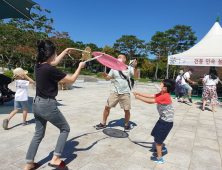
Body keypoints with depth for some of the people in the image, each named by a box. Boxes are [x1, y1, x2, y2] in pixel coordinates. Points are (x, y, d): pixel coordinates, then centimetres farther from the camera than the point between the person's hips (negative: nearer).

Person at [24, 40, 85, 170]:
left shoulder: (39, 65, 2)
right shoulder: (50, 70, -21)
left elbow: (54, 63, 23)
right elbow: (72, 80, -12)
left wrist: (65, 52, 32)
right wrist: (80, 67, 3)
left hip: (37, 104, 8)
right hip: (48, 105, -8)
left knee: (39, 134, 20)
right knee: (65, 129, 13)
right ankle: (55, 159, 14)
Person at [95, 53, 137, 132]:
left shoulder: (129, 68, -2)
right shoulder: (114, 68, 7)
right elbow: (107, 78, 8)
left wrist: (134, 67, -27)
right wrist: (104, 74, -14)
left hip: (125, 93, -2)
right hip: (115, 92, 3)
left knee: (126, 110, 0)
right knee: (107, 107, 1)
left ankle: (126, 125, 26)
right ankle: (103, 123, 19)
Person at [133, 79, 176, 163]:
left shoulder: (164, 96, -25)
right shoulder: (161, 95, 4)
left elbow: (150, 101, -23)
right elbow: (149, 96, 4)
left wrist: (139, 97, -14)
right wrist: (139, 93, -2)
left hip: (166, 122, -9)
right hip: (163, 119, 9)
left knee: (157, 139, -1)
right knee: (156, 134, 24)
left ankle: (159, 159, 12)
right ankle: (162, 148, 49)